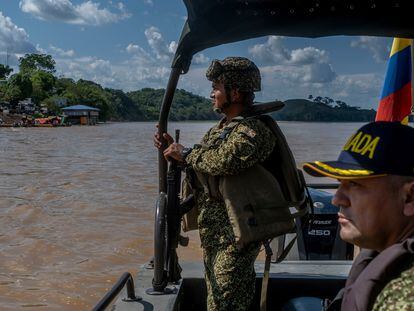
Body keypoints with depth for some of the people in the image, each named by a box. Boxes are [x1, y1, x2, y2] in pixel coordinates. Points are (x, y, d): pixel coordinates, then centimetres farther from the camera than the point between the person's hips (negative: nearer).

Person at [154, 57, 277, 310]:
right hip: (213, 232, 10)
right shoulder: (220, 129, 14)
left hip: (235, 235, -10)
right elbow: (201, 164, 21)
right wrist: (172, 148, 8)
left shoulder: (252, 130, -18)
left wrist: (185, 153, -19)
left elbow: (225, 160, -35)